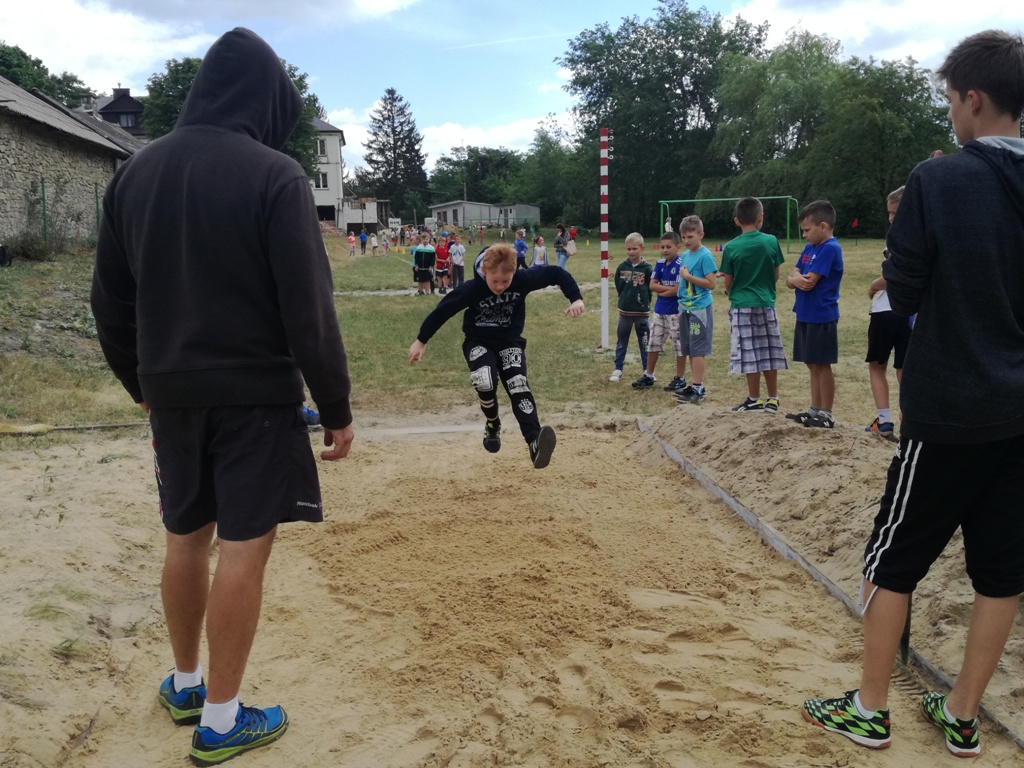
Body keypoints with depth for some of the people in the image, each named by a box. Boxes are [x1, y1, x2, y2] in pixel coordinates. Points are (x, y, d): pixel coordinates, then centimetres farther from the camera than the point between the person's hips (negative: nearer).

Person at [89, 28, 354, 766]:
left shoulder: (135, 172, 7)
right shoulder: (274, 175, -12)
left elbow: (111, 302, 11)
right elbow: (308, 309, -15)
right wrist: (337, 409, -8)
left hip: (172, 395, 6)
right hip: (255, 394, -6)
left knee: (187, 536, 18)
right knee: (243, 547, 2)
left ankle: (185, 683, 34)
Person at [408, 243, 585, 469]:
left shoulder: (523, 279, -22)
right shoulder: (471, 289, -26)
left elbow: (556, 273, -10)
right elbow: (442, 310, -14)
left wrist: (576, 299, -21)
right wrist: (421, 341, -5)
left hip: (510, 341, 2)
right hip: (478, 342, -1)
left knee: (518, 386, -22)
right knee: (484, 382, -30)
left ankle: (535, 443, -37)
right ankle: (493, 425, 1)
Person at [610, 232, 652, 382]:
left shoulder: (647, 269, -9)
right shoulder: (621, 267, -1)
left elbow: (651, 288, -5)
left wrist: (643, 301, -3)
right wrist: (626, 298, 6)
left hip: (642, 312, -2)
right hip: (624, 311, 2)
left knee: (644, 343, 8)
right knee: (621, 342, 11)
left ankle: (647, 371, 18)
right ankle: (618, 369, 21)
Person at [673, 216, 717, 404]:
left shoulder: (705, 256, -11)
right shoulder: (685, 255, 12)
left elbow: (711, 283, -16)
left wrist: (688, 276, -18)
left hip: (700, 309, -8)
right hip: (686, 308, 8)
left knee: (698, 350, -5)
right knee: (689, 350, 11)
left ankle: (698, 389, -1)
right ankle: (695, 385, 19)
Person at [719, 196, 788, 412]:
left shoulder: (731, 247, -7)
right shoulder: (771, 242, -3)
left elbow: (728, 282, -2)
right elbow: (776, 275, 4)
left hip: (742, 306, -2)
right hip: (766, 304, 2)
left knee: (749, 354, 3)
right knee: (769, 353, 10)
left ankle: (754, 400, 8)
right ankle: (773, 399, 16)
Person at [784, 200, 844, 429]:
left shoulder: (830, 249, -15)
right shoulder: (809, 248, 12)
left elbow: (810, 282, -22)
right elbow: (791, 279, 7)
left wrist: (796, 278, -2)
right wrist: (797, 279, -15)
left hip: (821, 317, -8)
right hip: (805, 316, 8)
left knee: (822, 365, -1)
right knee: (813, 365, 14)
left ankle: (826, 414, 7)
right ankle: (815, 409, 23)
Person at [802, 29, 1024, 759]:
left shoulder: (938, 179, -14)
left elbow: (902, 294, -9)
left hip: (950, 409, -5)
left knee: (893, 560, 9)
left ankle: (869, 711, 20)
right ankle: (962, 718, 26)